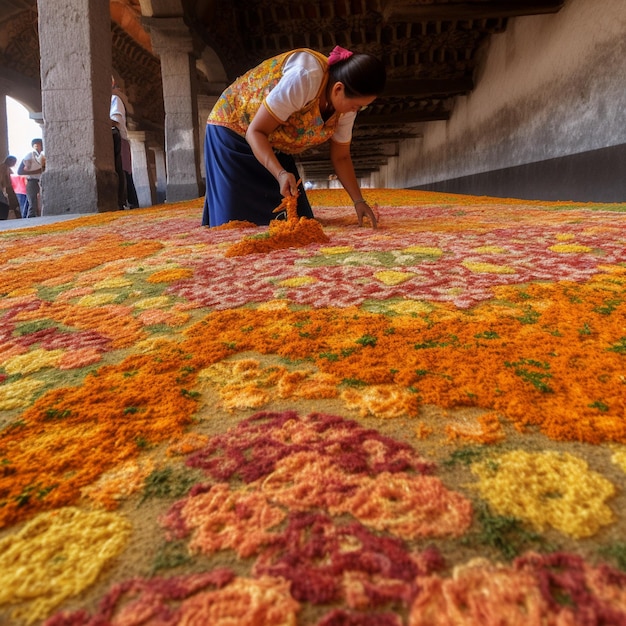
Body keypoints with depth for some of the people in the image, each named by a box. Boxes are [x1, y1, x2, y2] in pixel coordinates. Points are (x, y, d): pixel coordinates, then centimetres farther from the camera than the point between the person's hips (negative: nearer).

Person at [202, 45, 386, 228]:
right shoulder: (303, 79, -35)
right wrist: (280, 174, -44)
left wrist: (358, 201, -12)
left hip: (275, 148, 6)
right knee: (234, 220, -13)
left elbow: (341, 157, -1)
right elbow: (255, 132, -30)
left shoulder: (346, 103, -13)